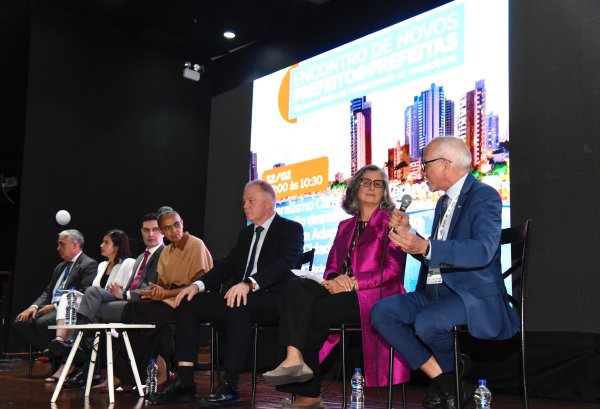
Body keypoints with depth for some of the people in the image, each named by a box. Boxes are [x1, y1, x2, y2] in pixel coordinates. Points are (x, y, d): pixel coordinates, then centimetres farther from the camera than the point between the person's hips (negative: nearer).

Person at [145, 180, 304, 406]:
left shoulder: (291, 229, -1)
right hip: (240, 296, 8)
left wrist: (249, 283, -34)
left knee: (239, 305, -39)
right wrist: (198, 284, -3)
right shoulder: (246, 234, 23)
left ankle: (229, 386, -34)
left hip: (273, 300, -8)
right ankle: (184, 383, -13)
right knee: (187, 303, -8)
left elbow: (284, 264, -19)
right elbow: (227, 265, 17)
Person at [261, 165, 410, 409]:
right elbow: (331, 267, 16)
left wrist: (353, 283, -15)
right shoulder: (345, 226, 24)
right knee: (296, 287, -23)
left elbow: (392, 269, -5)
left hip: (375, 297, -5)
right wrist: (334, 280, -9)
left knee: (314, 310, -26)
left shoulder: (390, 222, 7)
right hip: (343, 294, 5)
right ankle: (294, 358, -39)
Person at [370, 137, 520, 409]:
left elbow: (483, 250, -26)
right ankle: (445, 381, -9)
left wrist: (425, 247, -37)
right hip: (436, 292, 8)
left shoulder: (484, 196, -9)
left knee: (428, 322, -34)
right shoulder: (444, 203, 18)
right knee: (381, 312, -12)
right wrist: (407, 232, 5)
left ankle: (453, 369, 0)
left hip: (475, 295, -8)